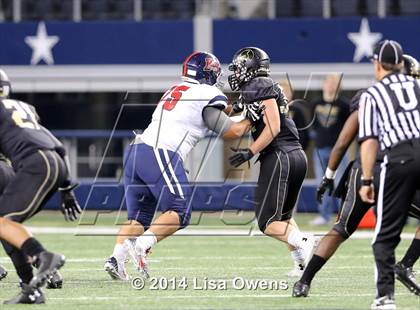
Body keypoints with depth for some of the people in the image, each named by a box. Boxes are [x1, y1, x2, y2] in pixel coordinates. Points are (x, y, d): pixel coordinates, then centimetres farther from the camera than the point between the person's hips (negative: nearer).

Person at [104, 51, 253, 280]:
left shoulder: (174, 91, 26)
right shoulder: (206, 94, 3)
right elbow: (229, 132, 5)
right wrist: (250, 120, 22)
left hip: (135, 150, 8)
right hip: (159, 156, -8)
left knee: (138, 216, 11)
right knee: (179, 213, -1)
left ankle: (117, 258, -8)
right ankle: (142, 244, -20)